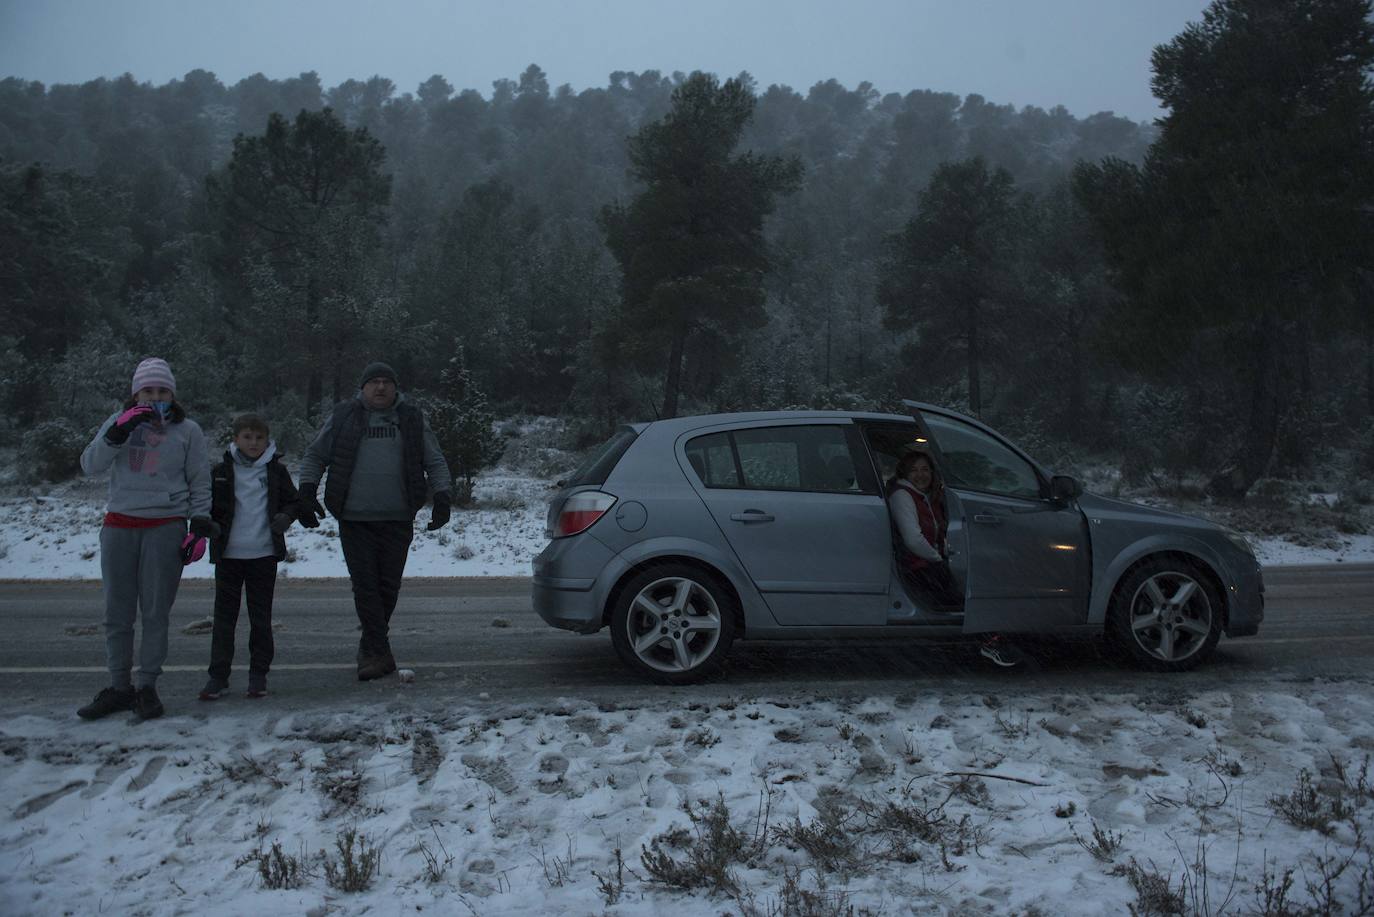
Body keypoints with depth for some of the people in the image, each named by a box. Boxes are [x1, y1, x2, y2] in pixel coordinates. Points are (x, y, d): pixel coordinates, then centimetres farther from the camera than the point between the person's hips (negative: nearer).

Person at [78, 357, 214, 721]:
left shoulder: (187, 430, 3)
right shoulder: (119, 422, 8)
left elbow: (200, 484, 5)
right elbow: (89, 464, -1)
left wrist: (201, 528, -4)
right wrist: (118, 433, -14)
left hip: (166, 528, -3)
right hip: (119, 526, 3)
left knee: (156, 613, -1)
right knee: (117, 613, 7)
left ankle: (146, 687, 9)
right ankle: (119, 687, 17)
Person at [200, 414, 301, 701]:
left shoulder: (276, 471, 5)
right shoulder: (221, 472, 4)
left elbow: (293, 501, 10)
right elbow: (207, 505, 9)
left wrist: (285, 516, -11)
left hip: (264, 555, 0)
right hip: (228, 555, 0)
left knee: (261, 617, 7)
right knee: (224, 615, 3)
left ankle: (258, 675, 16)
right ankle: (218, 676, 9)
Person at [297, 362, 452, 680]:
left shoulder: (412, 419, 10)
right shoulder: (343, 417, 8)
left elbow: (436, 462, 12)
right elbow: (314, 455, 13)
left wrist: (441, 496, -1)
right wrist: (307, 491, 0)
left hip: (398, 519, 1)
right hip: (354, 519, -1)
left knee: (388, 585, 6)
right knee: (365, 585, -5)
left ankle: (370, 648, 23)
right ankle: (380, 654, -2)